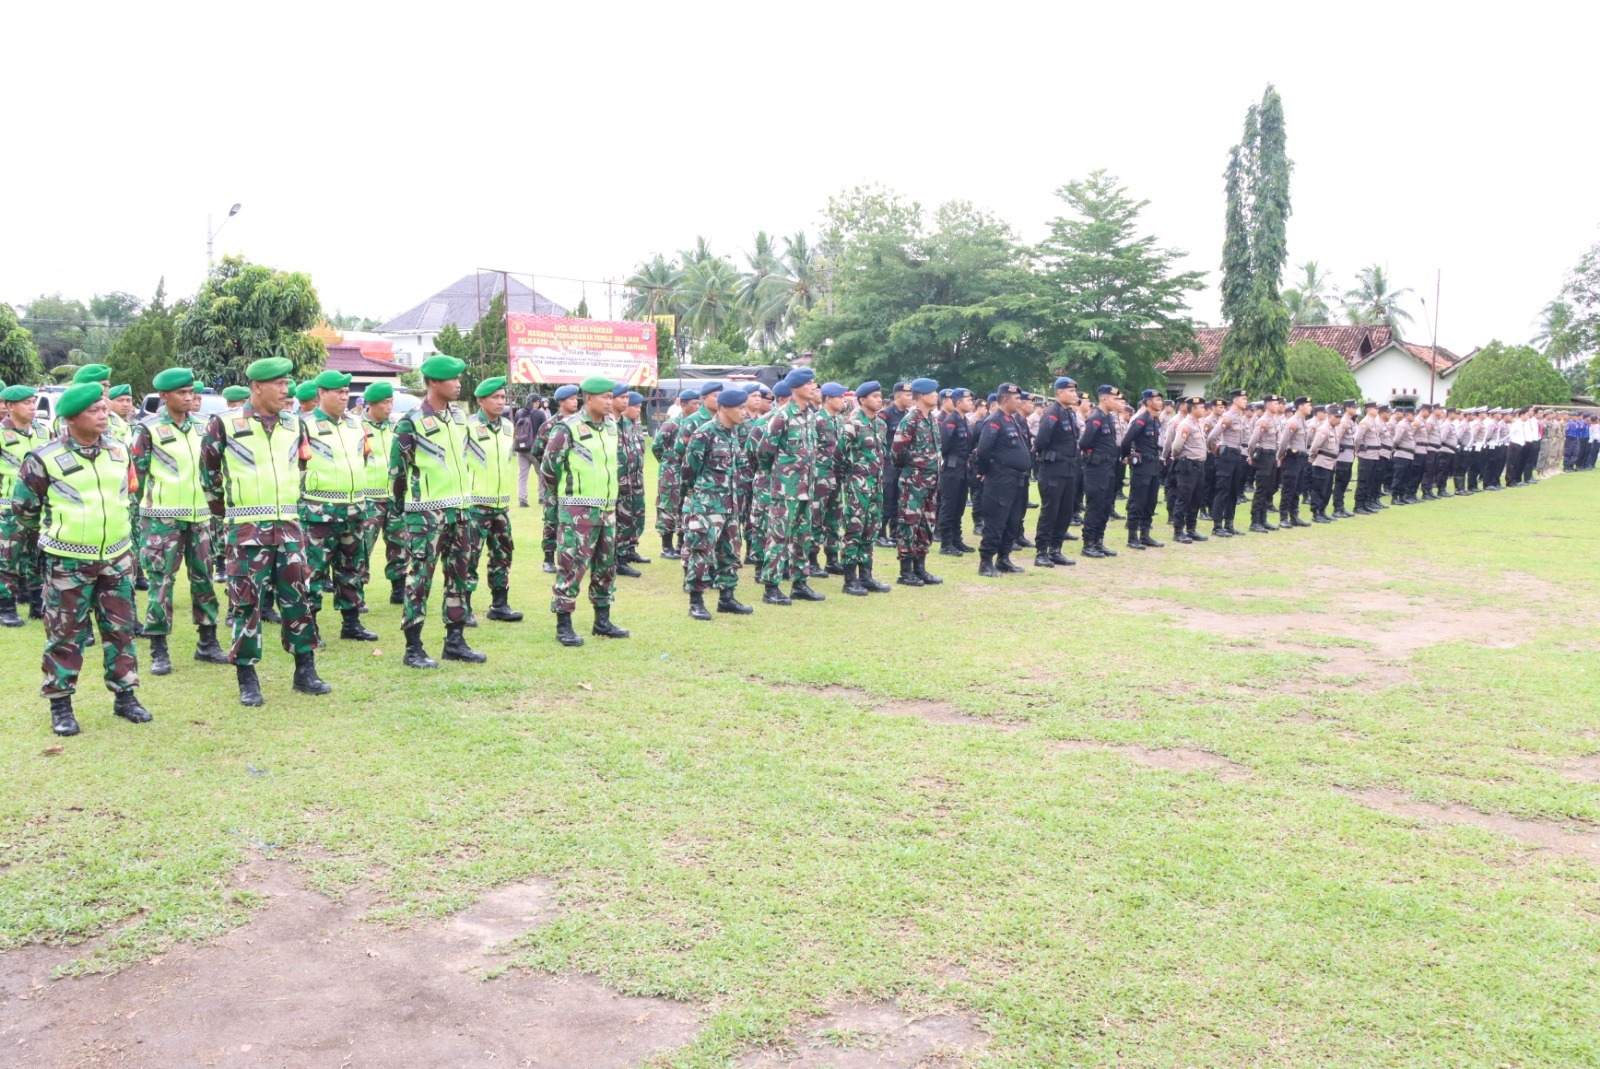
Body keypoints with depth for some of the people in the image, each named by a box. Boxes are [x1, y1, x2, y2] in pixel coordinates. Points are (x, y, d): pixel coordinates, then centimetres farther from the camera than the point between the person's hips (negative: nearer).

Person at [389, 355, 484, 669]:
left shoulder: (458, 419, 11)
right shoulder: (412, 422, -11)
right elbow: (397, 468, -6)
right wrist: (401, 504, 1)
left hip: (458, 509, 7)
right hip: (426, 513, -7)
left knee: (458, 576, 10)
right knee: (420, 578, -3)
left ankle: (455, 641, 20)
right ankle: (413, 649, 3)